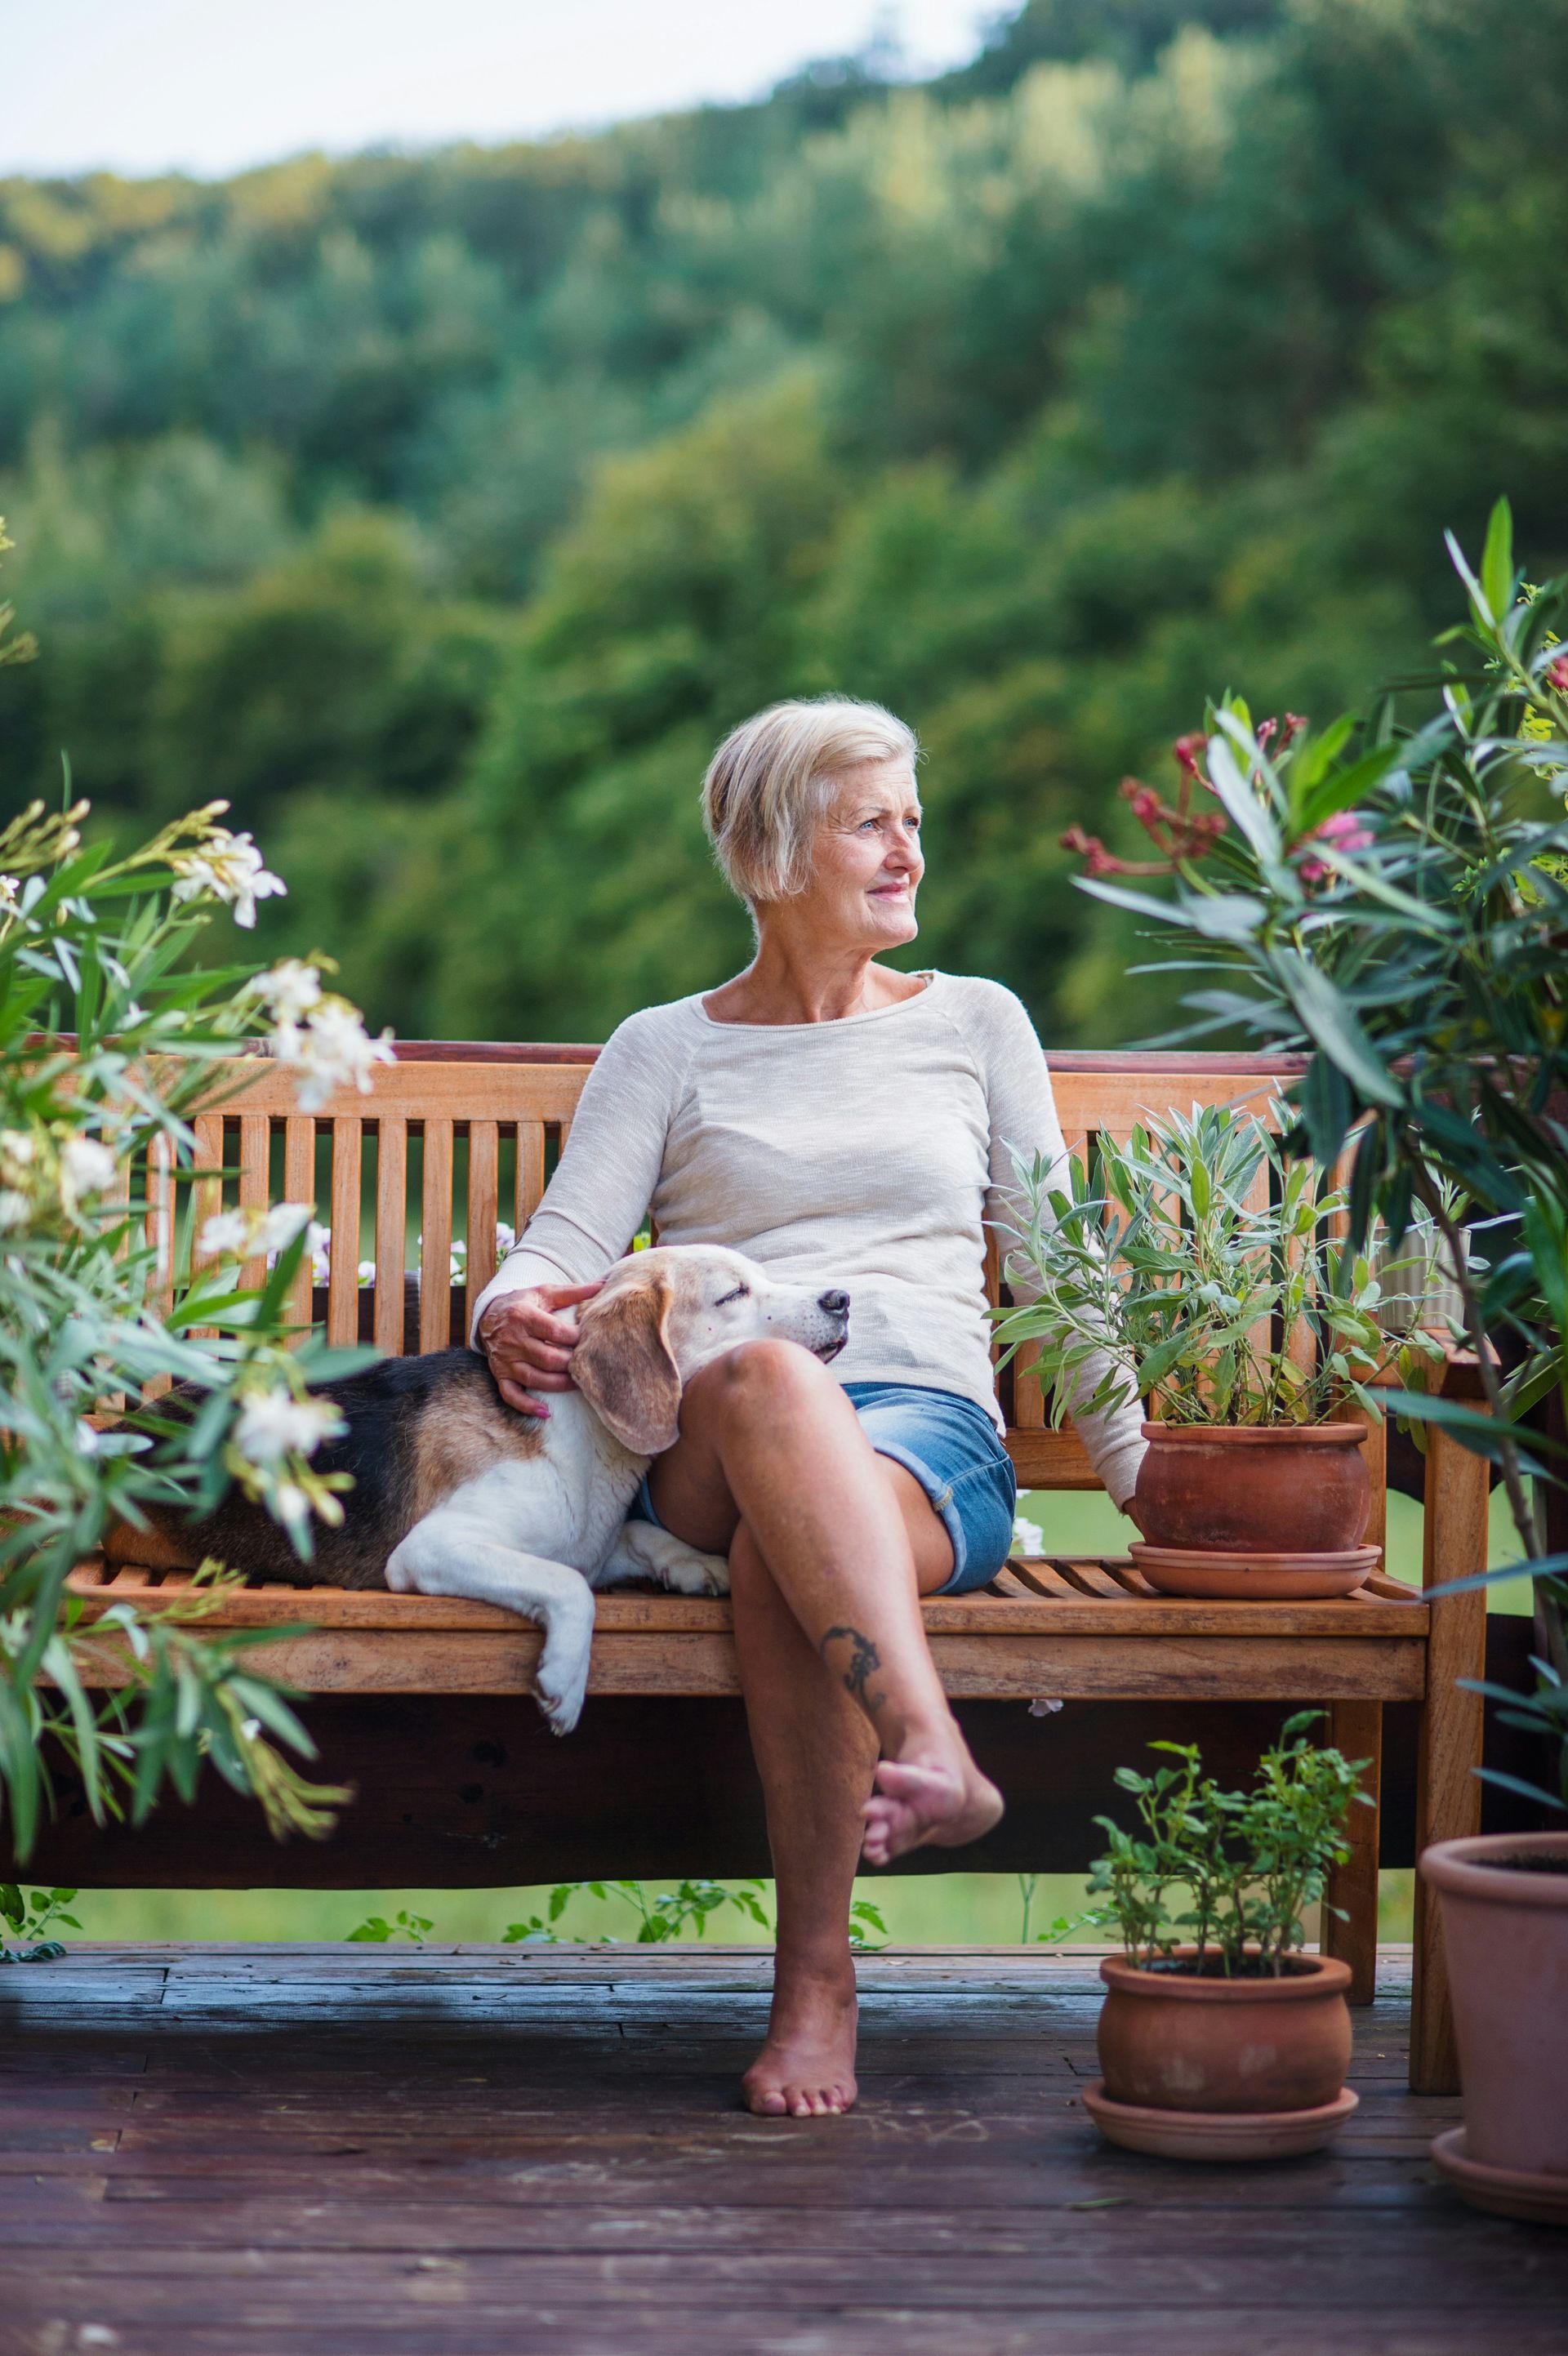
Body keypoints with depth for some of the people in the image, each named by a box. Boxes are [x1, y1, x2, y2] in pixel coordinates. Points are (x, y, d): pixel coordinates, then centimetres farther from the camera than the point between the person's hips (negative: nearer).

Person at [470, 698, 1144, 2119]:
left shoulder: (976, 1025, 22)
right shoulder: (666, 1050, 18)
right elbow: (564, 1247, 7)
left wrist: (1139, 1465, 10)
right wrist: (517, 1313, -18)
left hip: (930, 1431, 1)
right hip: (703, 1455, 0)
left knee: (783, 1560, -39)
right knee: (762, 1369, -41)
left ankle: (818, 1972, -35)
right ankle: (931, 1749, -56)